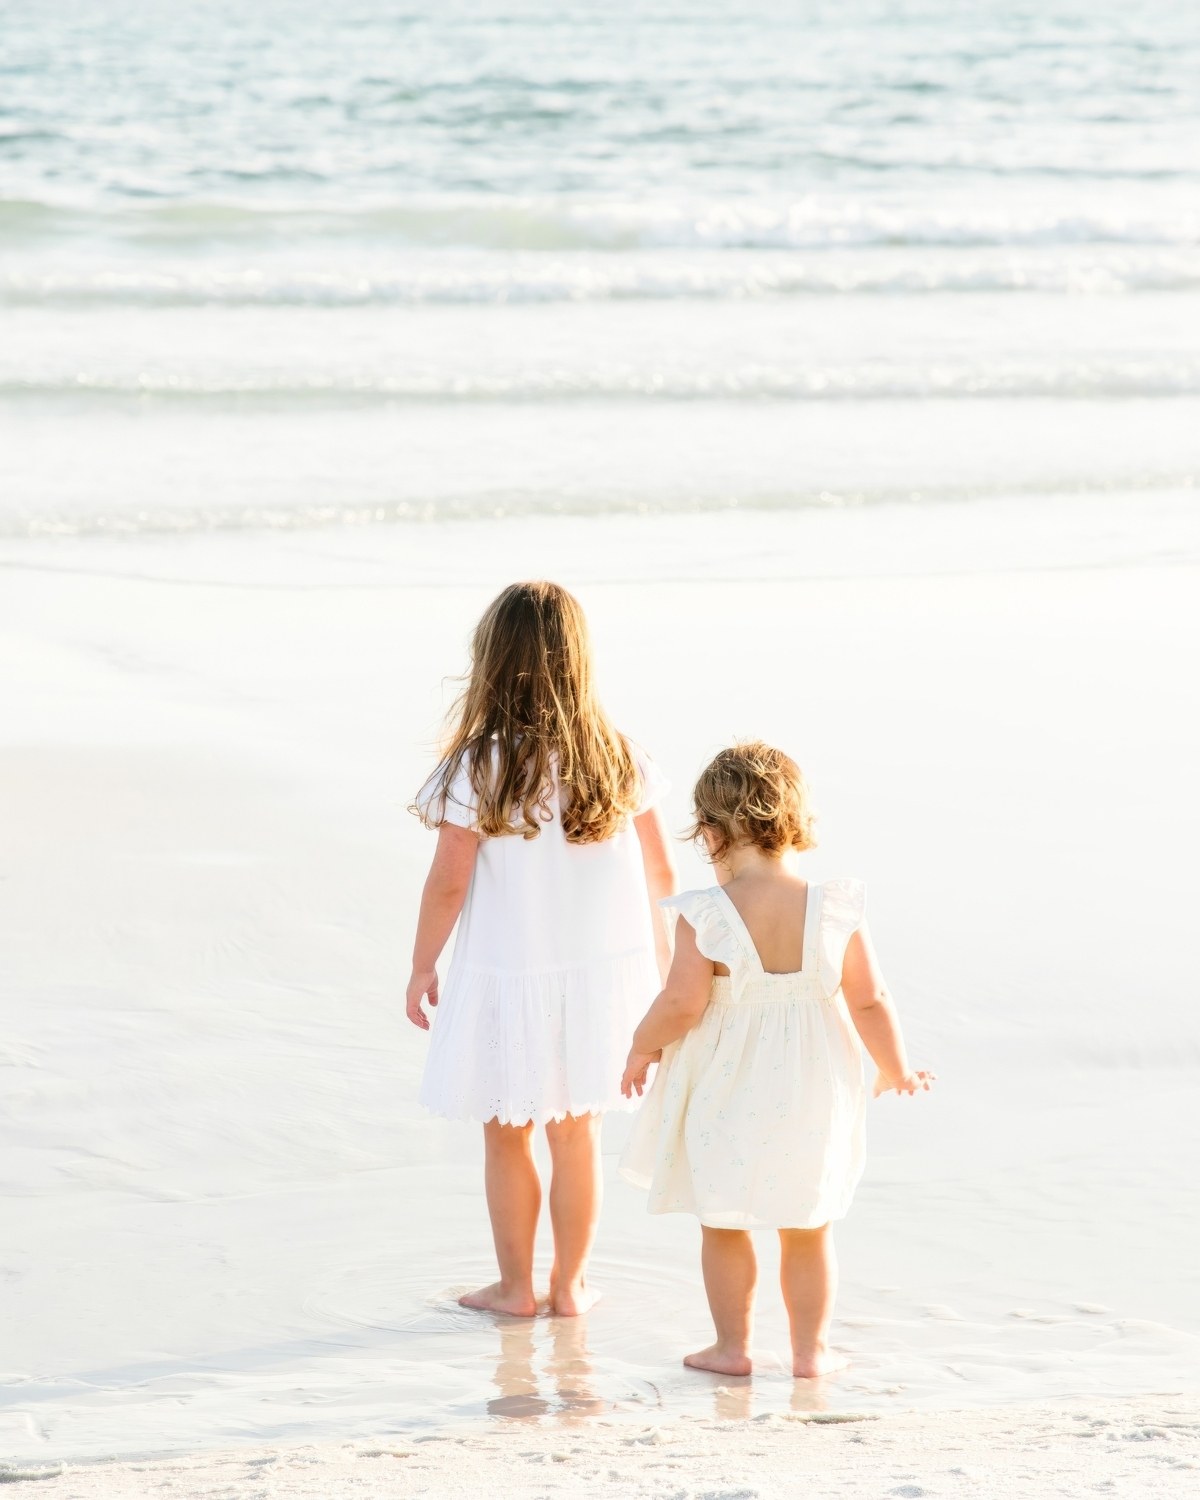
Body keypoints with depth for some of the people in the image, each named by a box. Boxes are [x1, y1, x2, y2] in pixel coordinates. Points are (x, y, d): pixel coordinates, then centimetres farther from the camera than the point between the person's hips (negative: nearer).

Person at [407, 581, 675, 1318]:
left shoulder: (478, 768, -18)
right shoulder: (619, 758, -7)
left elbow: (448, 884, -14)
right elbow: (661, 871, 2)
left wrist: (424, 966, 1)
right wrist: (658, 937, 20)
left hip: (509, 984, -3)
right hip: (603, 973, 3)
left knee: (507, 1138, 14)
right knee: (579, 1136, 16)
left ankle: (516, 1286, 24)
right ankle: (570, 1284, 26)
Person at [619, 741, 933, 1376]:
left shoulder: (705, 916, -18)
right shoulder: (834, 908, -10)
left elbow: (681, 1004, -19)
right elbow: (870, 1002, -4)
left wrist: (641, 1050, 1)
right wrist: (896, 1071, 12)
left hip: (726, 1094, -2)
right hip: (810, 1094, 2)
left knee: (723, 1224, 14)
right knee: (808, 1228, 16)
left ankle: (732, 1346, 19)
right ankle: (810, 1348, 22)